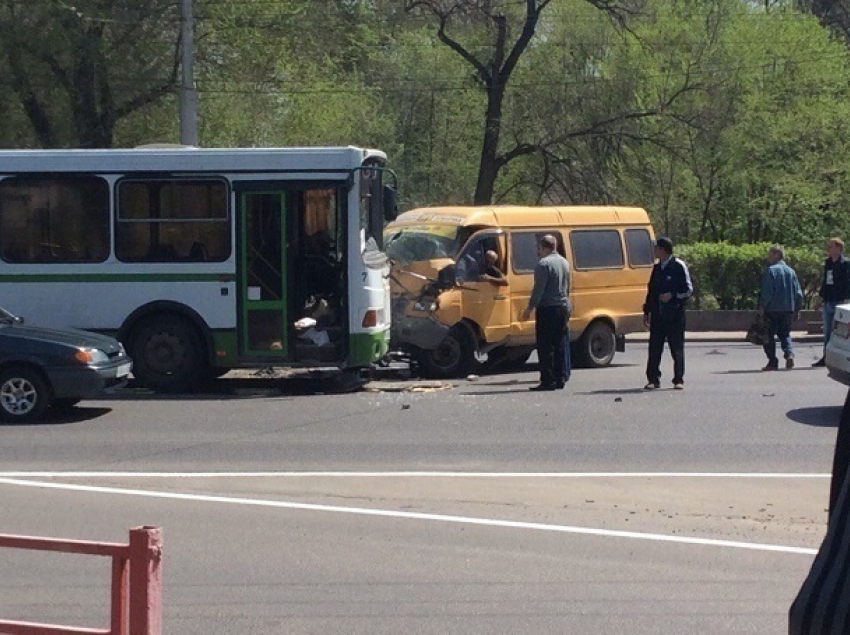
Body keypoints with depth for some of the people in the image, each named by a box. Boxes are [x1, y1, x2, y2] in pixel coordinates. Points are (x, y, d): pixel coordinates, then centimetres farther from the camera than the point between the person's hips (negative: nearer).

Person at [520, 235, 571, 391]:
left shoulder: (544, 263, -13)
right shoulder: (564, 263, 14)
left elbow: (539, 289, -17)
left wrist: (529, 308, -13)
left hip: (548, 309, -8)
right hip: (563, 307, 8)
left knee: (545, 347, -6)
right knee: (559, 346, 12)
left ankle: (548, 381, -9)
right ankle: (560, 378, 13)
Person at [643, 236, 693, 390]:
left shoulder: (679, 266, -4)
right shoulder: (656, 268, 15)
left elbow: (688, 289, -4)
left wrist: (672, 295, -17)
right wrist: (646, 311, 17)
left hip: (674, 314, -5)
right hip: (657, 315, 5)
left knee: (677, 349, 0)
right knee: (654, 348, 2)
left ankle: (678, 380, 5)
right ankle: (653, 379, 7)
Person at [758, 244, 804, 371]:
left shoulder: (770, 270, -10)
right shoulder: (791, 271, 8)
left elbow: (767, 292, -16)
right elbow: (798, 293, 10)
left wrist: (762, 306, -9)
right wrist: (797, 309, 17)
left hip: (772, 309, -5)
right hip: (788, 309, 5)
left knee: (770, 335, 5)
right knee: (785, 334, 14)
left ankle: (772, 362, 5)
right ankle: (789, 354, -10)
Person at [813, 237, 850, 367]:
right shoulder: (827, 263, 15)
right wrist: (821, 296, 17)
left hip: (839, 302, -8)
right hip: (828, 302, 8)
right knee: (827, 332, 10)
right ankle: (826, 357, 15)